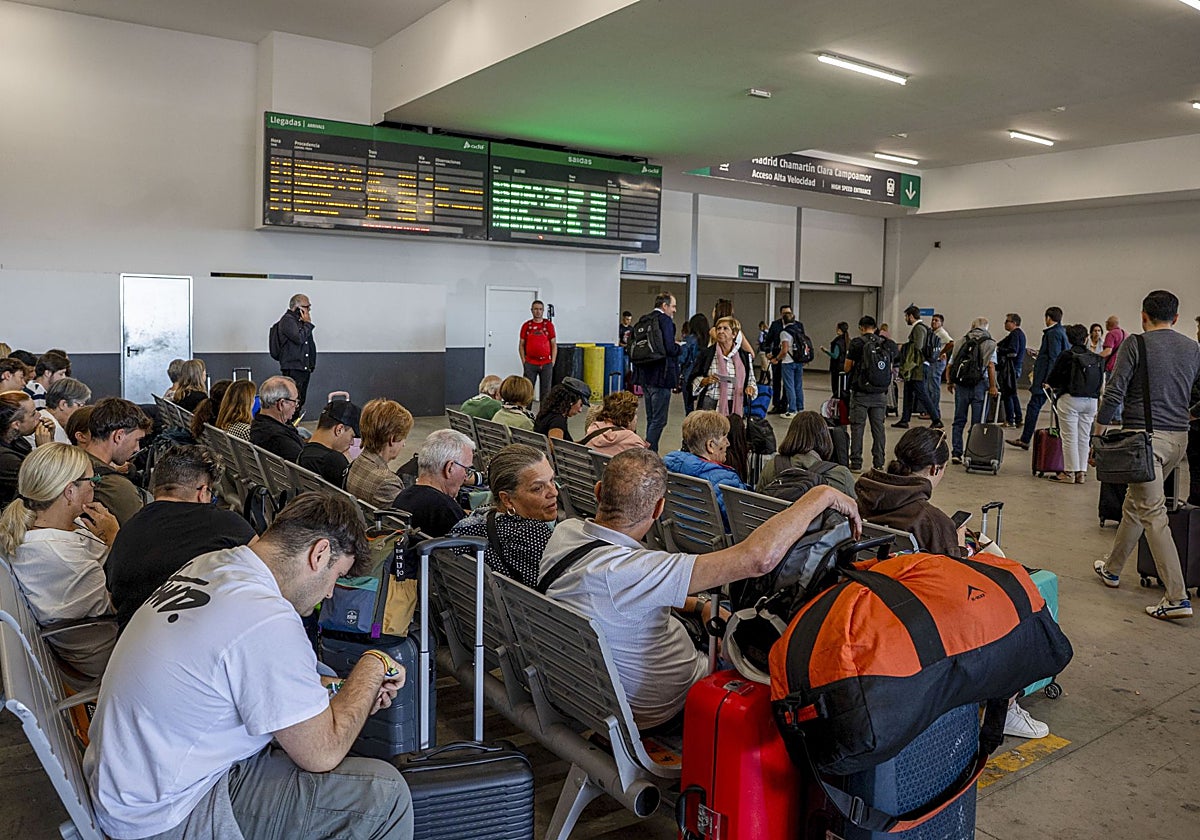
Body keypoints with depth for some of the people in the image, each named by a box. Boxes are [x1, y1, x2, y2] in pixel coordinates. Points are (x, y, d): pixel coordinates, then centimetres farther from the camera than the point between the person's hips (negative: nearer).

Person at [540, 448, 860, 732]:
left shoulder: (565, 531, -15)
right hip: (658, 714, -7)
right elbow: (758, 557, -43)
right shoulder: (621, 570, -41)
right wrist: (822, 496, -31)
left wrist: (698, 604, -1)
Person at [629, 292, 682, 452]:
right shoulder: (665, 321, -12)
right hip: (660, 376, -8)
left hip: (645, 376, 8)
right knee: (659, 420, -4)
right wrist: (679, 347, -1)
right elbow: (670, 349, -20)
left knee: (651, 419, 16)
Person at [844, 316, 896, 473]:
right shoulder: (887, 344, 5)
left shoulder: (857, 343, -8)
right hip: (880, 394, 4)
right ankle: (879, 464, 12)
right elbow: (890, 368, 11)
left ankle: (856, 464, 3)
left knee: (857, 428, 2)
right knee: (879, 428, 9)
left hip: (860, 394, -4)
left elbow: (847, 368, -4)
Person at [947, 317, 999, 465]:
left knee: (959, 421, 11)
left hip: (961, 385, 3)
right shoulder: (990, 343, 0)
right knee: (977, 423, 4)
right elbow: (991, 366, -12)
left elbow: (950, 365, 8)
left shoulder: (961, 342, 8)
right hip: (979, 385, -3)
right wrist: (993, 386, -9)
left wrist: (951, 383, 22)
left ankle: (957, 453, 8)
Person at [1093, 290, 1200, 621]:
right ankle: (1112, 568, 34)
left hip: (1145, 435, -6)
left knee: (1153, 513, -6)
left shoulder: (1135, 345, -6)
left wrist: (1098, 435, -2)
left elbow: (1114, 394, -12)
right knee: (1135, 504, 20)